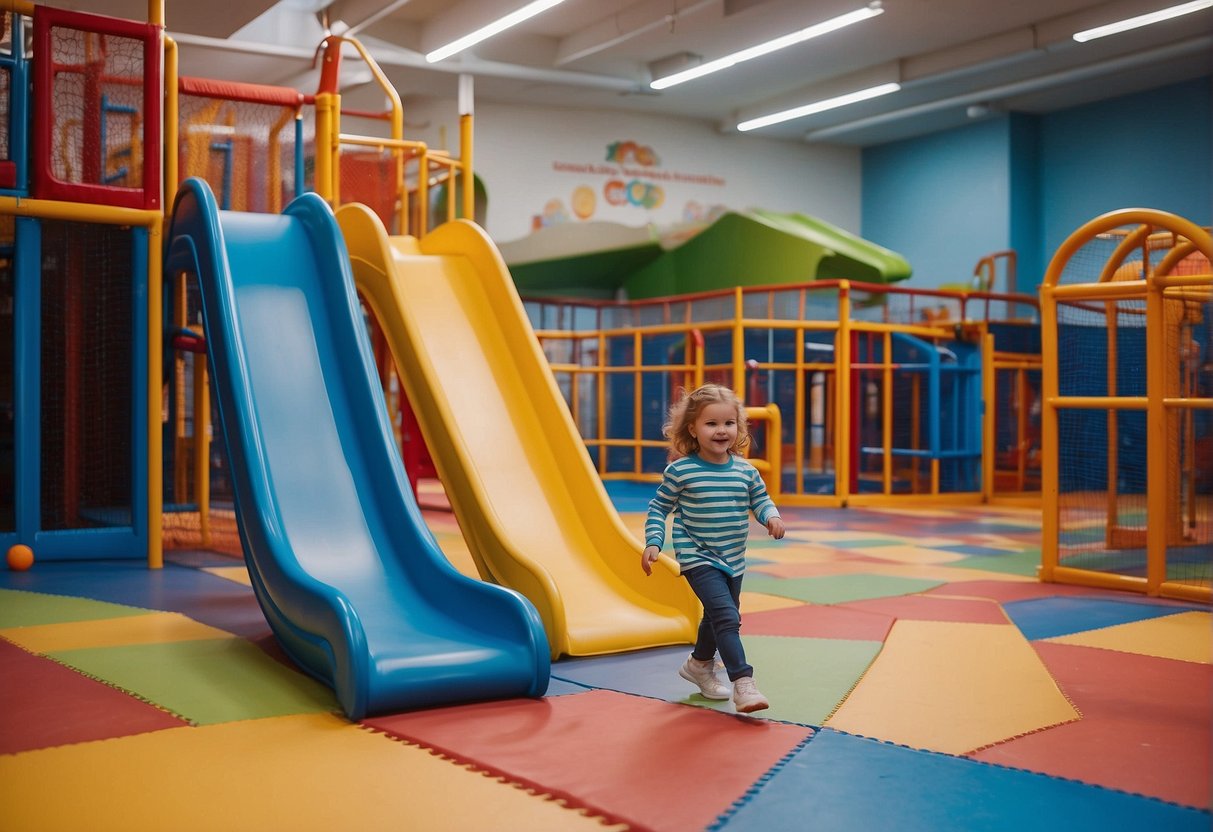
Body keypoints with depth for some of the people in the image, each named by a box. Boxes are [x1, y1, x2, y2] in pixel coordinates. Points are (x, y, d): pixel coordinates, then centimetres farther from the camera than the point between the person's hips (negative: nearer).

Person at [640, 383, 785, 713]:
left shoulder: (745, 470, -2)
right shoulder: (680, 471, -13)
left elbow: (761, 499, 11)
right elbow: (658, 508, -3)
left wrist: (772, 516, -10)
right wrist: (653, 542, -14)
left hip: (733, 561, 6)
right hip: (698, 559, -6)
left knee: (719, 617, 22)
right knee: (726, 617, -20)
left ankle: (699, 664, 46)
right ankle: (743, 684, -17)